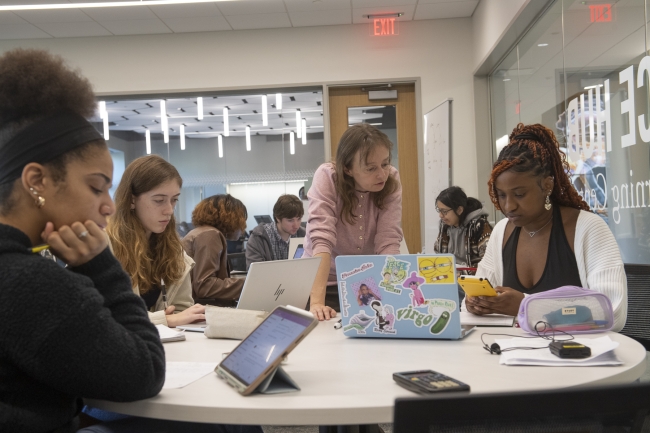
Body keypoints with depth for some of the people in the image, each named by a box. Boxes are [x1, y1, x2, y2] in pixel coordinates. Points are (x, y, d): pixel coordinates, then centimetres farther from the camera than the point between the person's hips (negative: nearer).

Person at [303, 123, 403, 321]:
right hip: (327, 282, -1)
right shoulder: (327, 177, -20)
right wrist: (317, 301, -38)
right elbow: (322, 238, -29)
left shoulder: (391, 181, -13)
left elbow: (388, 241, -18)